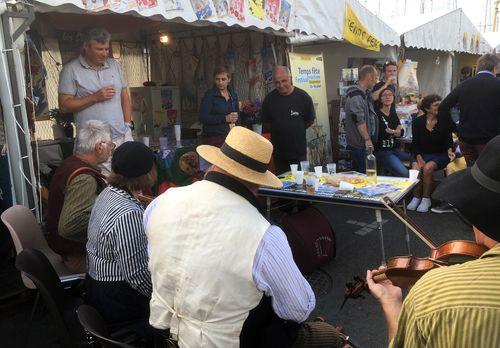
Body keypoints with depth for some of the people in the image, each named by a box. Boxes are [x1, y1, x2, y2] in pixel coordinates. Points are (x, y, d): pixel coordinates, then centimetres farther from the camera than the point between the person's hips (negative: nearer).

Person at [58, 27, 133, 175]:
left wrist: (127, 124, 6)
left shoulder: (114, 65, 12)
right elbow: (64, 105, -5)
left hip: (123, 136, 4)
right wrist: (95, 97, -13)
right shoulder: (71, 70, -2)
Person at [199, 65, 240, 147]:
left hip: (230, 137, 5)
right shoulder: (209, 95, -4)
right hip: (213, 138, -5)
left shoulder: (233, 94, 13)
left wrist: (234, 123, 5)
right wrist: (225, 118, -18)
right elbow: (203, 118, -13)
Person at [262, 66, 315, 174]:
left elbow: (310, 121, 5)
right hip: (279, 152, 1)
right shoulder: (269, 99, -3)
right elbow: (266, 123, 8)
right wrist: (279, 131, 5)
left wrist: (296, 130, 8)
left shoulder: (303, 97, -7)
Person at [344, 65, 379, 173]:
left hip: (364, 144, 11)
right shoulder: (355, 96, -17)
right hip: (359, 145, -11)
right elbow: (358, 120, -23)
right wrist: (367, 139, -22)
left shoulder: (362, 94, 17)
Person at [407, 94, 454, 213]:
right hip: (421, 154, 1)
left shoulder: (444, 122, -1)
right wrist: (419, 159, -14)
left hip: (439, 154, -1)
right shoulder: (418, 122, 1)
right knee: (416, 168, -30)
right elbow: (415, 143, 0)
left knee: (428, 168, -31)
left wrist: (449, 151, -20)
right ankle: (416, 197, -15)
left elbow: (448, 140, 2)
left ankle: (426, 199, -17)